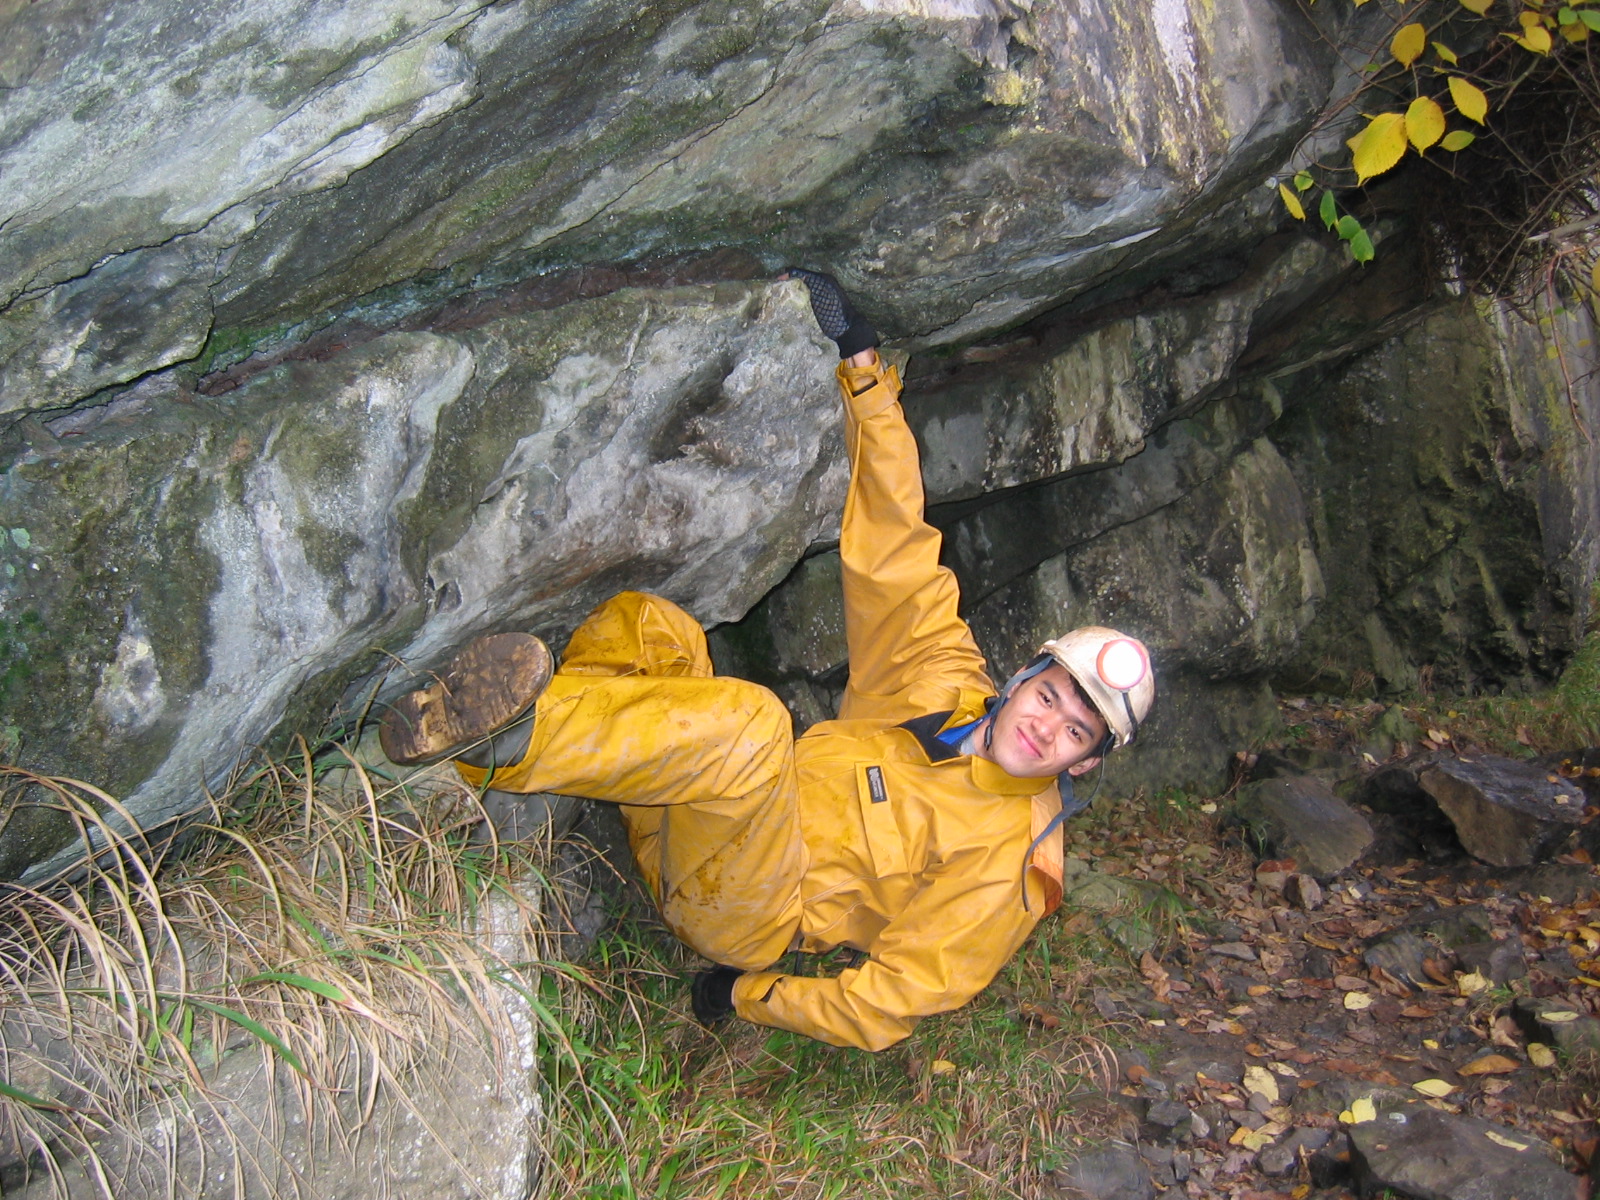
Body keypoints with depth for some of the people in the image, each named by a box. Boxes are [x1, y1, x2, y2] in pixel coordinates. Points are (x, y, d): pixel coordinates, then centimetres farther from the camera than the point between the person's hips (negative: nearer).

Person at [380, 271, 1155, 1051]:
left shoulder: (1009, 860, -7)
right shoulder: (943, 681, 7)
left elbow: (895, 1001, -9)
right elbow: (892, 550, 1)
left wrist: (752, 996, -12)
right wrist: (862, 363, -5)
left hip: (743, 919, -7)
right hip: (696, 831, 7)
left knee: (748, 724, -38)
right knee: (648, 625, -12)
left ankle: (503, 744, -40)